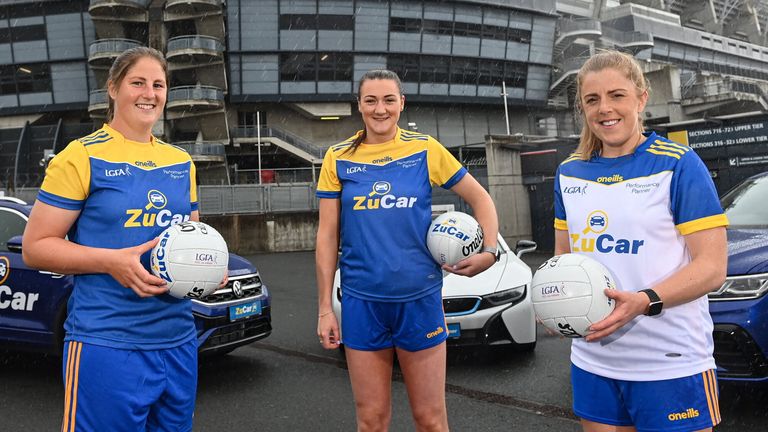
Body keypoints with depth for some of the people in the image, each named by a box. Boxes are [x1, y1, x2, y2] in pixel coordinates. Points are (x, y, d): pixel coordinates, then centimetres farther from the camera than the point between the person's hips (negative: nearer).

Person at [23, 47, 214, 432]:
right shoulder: (83, 156, -5)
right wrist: (112, 261, -20)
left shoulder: (181, 162, 12)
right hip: (108, 345, -5)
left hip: (179, 341, 6)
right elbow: (36, 247, -6)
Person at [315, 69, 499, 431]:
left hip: (420, 298, 0)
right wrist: (324, 307, 1)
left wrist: (490, 252, -6)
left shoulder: (425, 150, 0)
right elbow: (327, 235, 3)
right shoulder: (338, 158, 2)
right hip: (361, 301, 1)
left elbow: (479, 198, 9)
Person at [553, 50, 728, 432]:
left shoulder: (679, 165, -7)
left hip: (671, 364, -4)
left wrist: (645, 301, -26)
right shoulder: (569, 173, 7)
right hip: (592, 361, 5)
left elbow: (712, 266, -10)